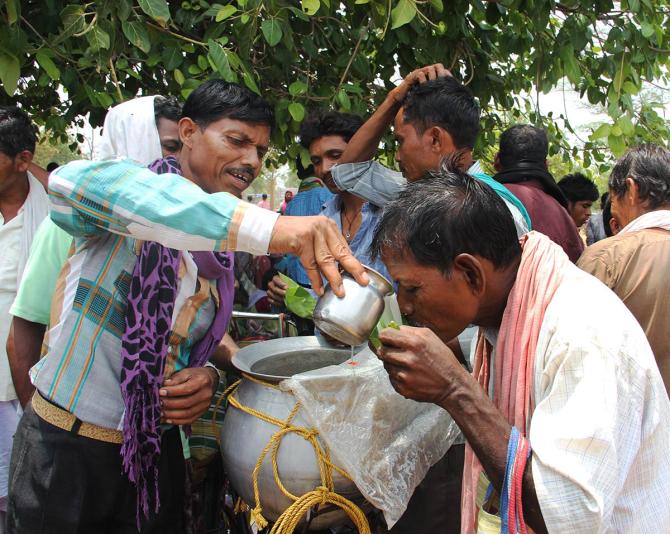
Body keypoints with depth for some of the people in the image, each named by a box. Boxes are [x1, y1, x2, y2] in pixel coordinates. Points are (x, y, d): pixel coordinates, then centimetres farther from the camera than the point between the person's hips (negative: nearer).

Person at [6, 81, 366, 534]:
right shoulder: (128, 210, -14)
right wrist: (267, 227, -49)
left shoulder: (225, 251, 7)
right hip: (65, 450, -5)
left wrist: (208, 377, -9)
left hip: (156, 453, 6)